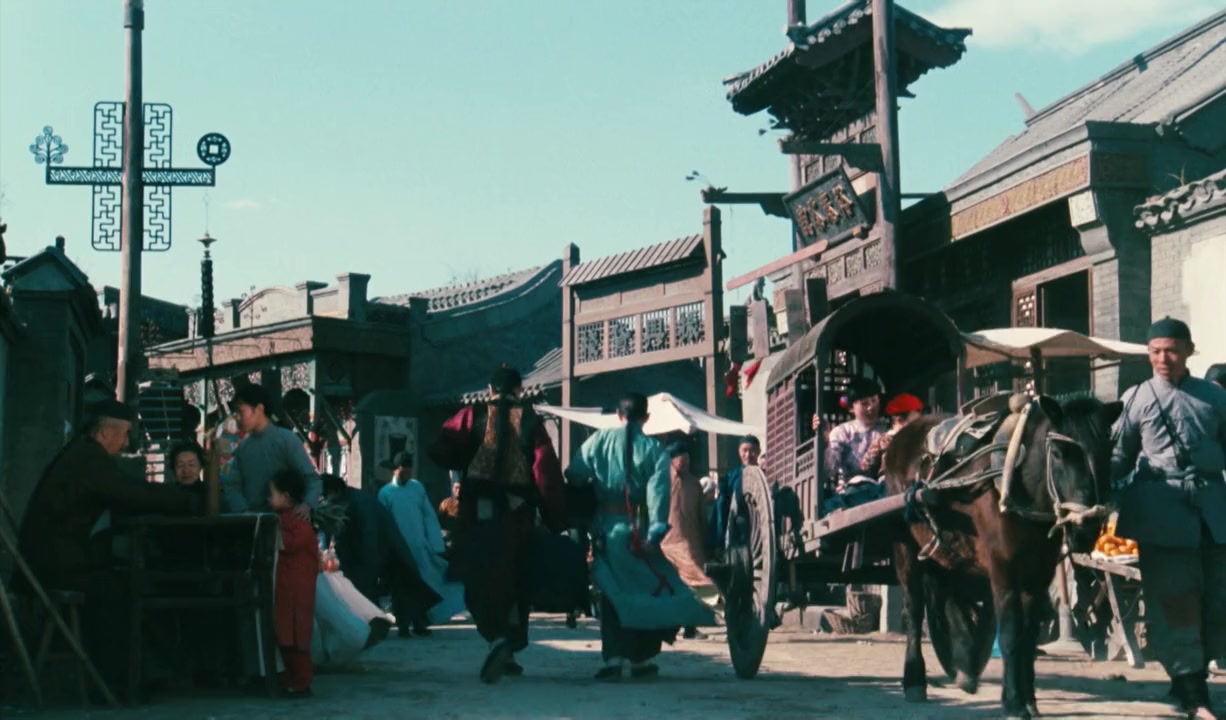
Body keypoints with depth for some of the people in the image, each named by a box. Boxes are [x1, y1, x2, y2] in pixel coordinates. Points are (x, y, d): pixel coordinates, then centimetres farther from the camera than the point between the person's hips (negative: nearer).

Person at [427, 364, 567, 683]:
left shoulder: (473, 415, 1)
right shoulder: (530, 421, 1)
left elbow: (439, 451, -6)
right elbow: (547, 471, -6)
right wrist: (555, 519, -3)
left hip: (478, 511, -1)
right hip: (517, 511, 1)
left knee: (481, 579, 0)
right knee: (514, 579, 14)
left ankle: (497, 637, -23)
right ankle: (509, 650, 18)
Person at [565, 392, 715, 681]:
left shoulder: (598, 441, 3)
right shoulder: (655, 450, -1)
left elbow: (574, 476, -4)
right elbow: (658, 493, -11)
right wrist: (654, 534, -15)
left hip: (604, 527, 1)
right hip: (636, 529, -1)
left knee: (612, 592, 6)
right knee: (646, 589, 12)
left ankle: (613, 658, -3)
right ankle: (641, 659, 15)